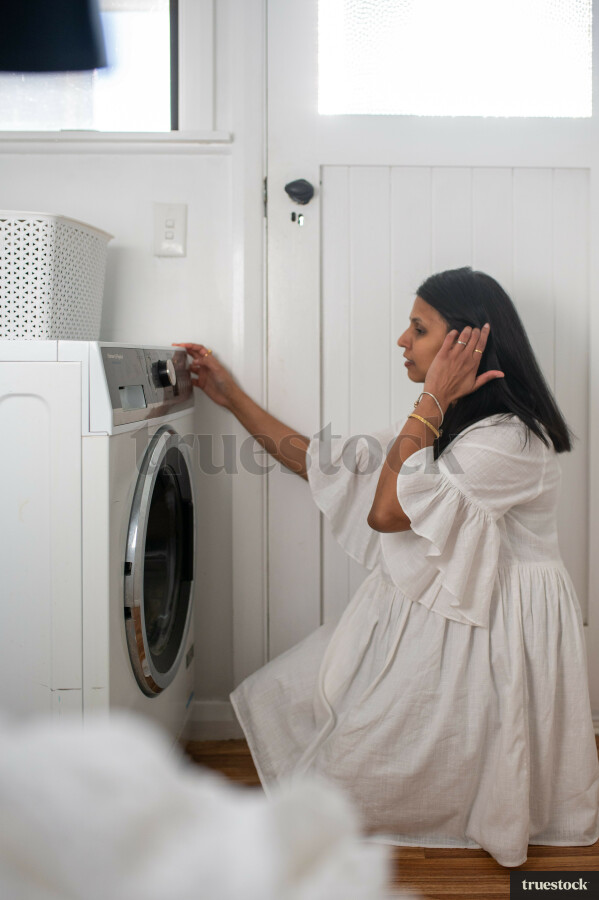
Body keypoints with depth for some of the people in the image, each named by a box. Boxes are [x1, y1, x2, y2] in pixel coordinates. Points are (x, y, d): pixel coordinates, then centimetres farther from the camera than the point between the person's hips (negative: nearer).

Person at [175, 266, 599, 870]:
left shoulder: (510, 440, -22)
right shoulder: (439, 426, 8)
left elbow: (387, 511, -25)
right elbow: (327, 463, 9)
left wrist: (432, 400, -21)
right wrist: (230, 396, 11)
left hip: (487, 635, -9)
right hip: (425, 612, 9)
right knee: (285, 696, 3)